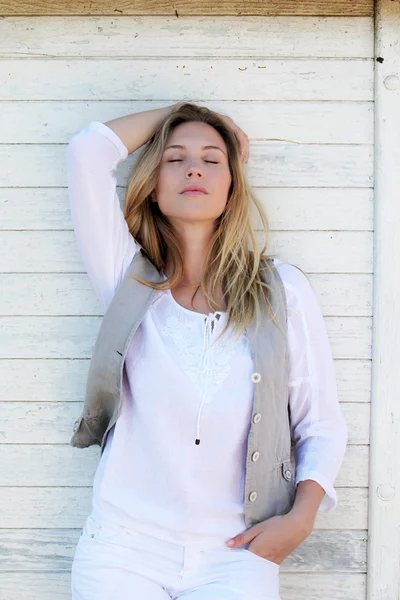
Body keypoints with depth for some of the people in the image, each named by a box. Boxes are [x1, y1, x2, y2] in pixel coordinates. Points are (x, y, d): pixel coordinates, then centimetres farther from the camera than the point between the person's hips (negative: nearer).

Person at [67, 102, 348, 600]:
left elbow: (321, 425, 7)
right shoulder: (128, 279, 3)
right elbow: (88, 149, -6)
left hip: (235, 555, 0)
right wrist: (176, 111, 7)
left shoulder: (282, 289, 3)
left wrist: (301, 517, -8)